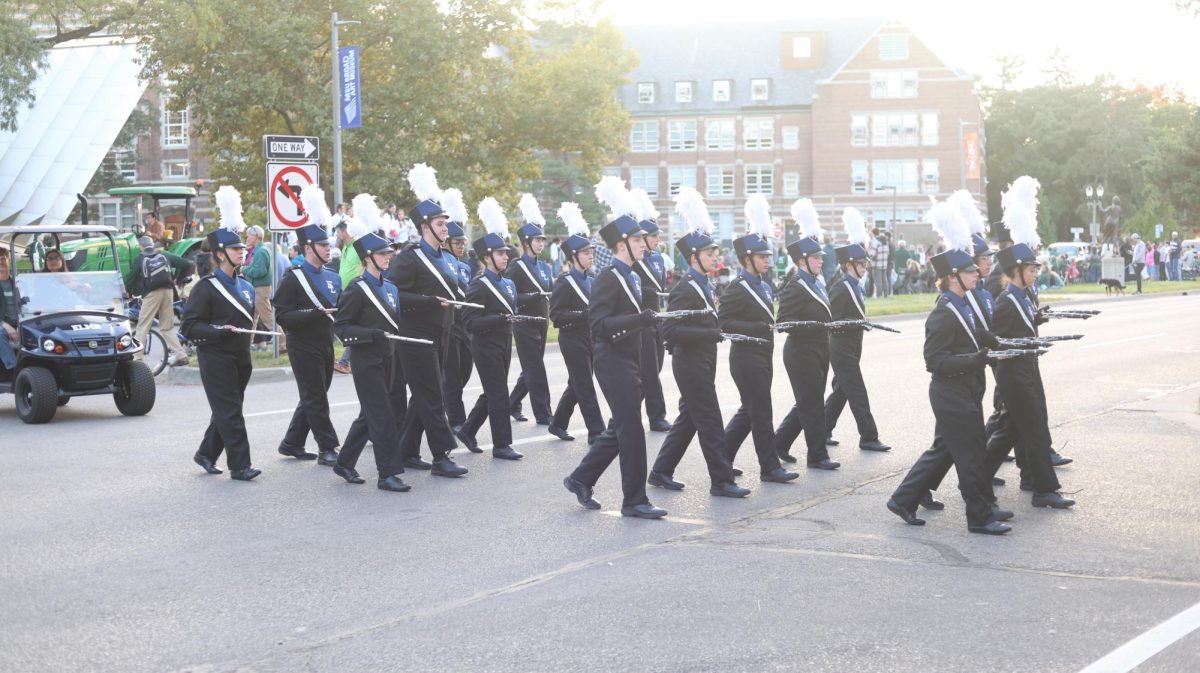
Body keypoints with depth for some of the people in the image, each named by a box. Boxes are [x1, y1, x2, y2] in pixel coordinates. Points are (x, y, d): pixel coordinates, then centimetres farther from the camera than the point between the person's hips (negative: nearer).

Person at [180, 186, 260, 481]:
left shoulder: (246, 287, 11)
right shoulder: (206, 288, -11)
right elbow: (189, 326, -14)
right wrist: (218, 331, -26)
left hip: (240, 358, 7)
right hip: (216, 358, -7)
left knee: (227, 411, 14)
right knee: (230, 412, -6)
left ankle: (206, 454, 29)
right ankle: (239, 465, -3)